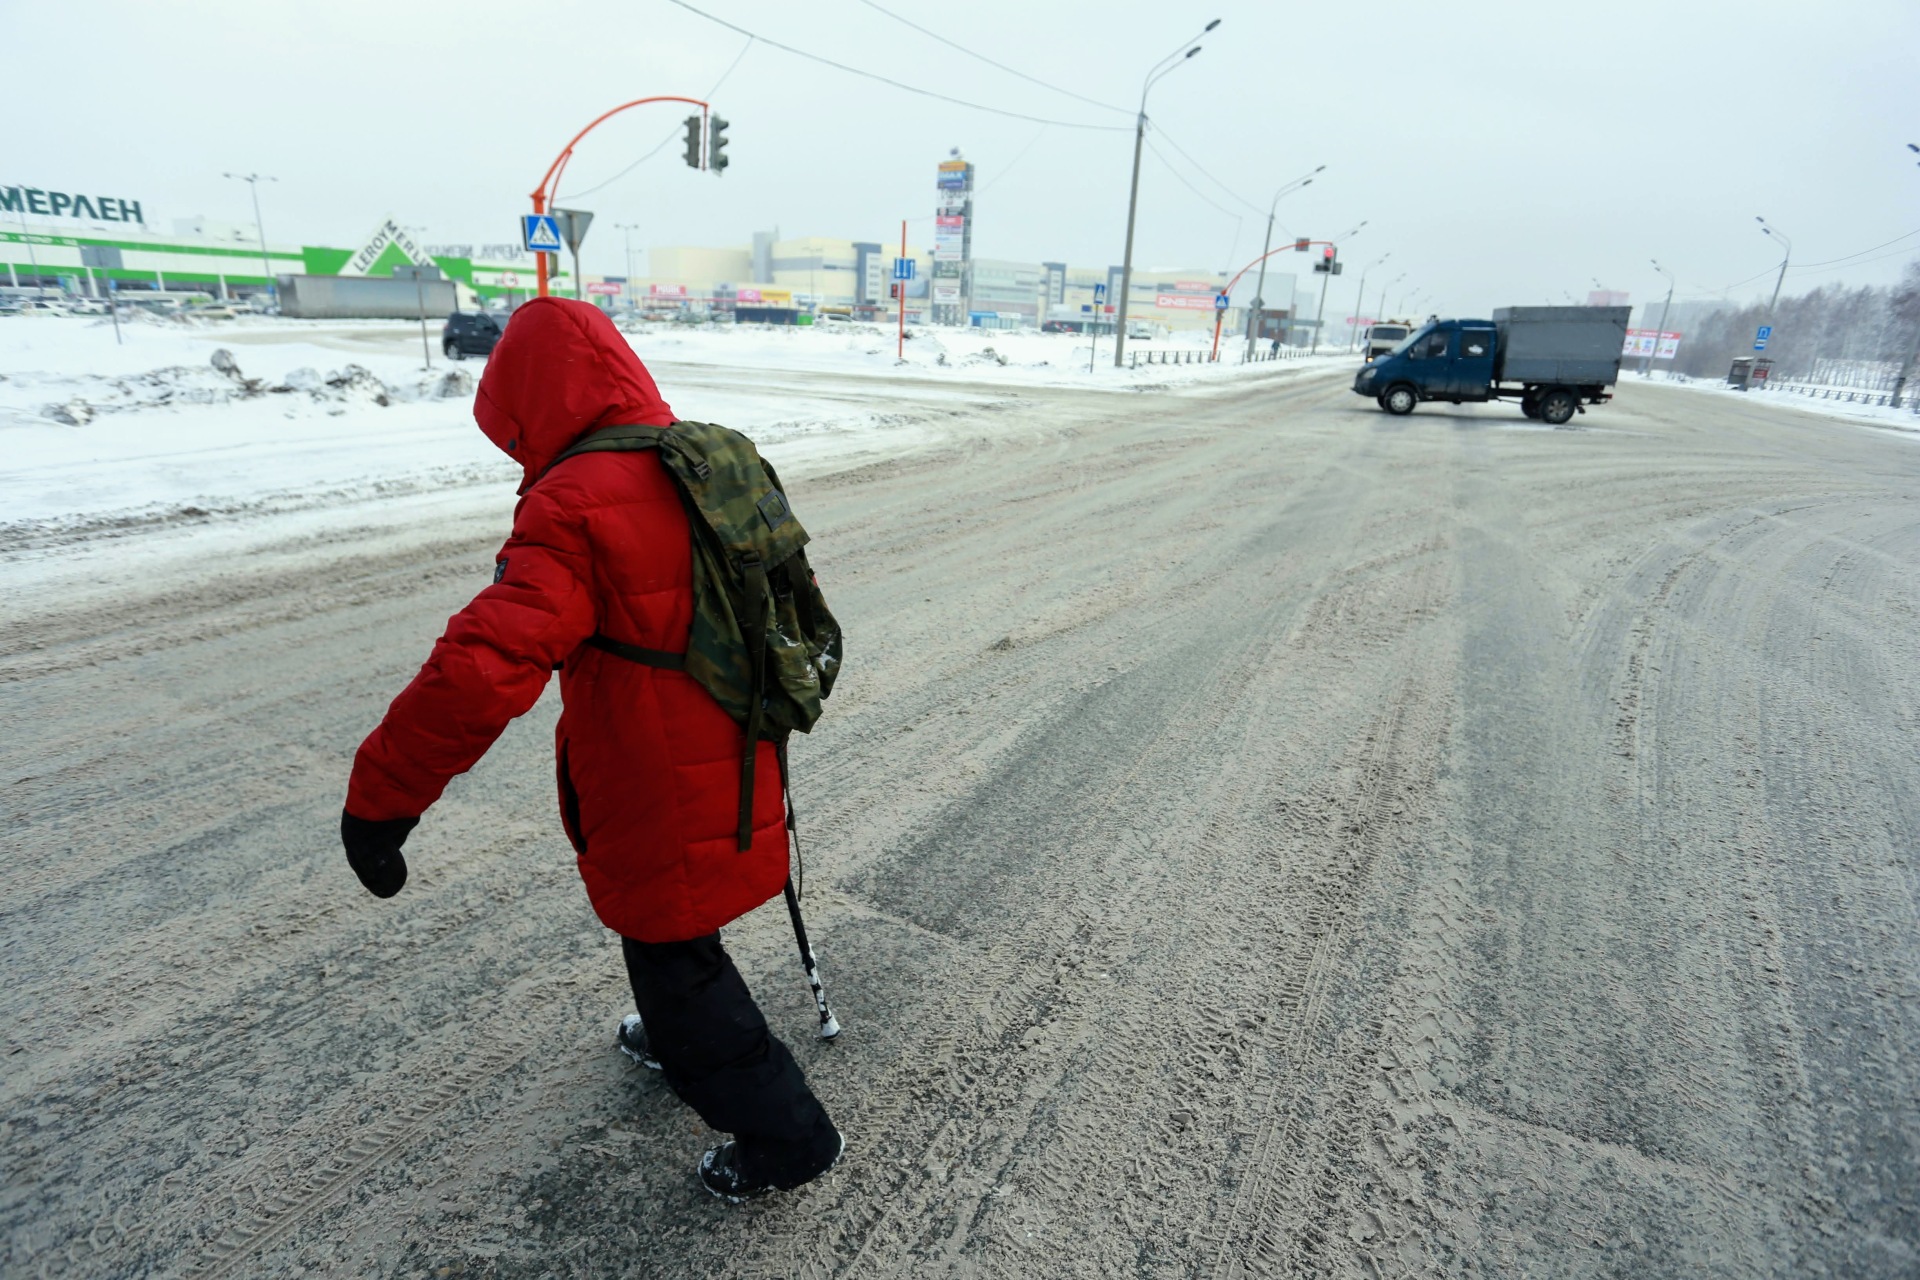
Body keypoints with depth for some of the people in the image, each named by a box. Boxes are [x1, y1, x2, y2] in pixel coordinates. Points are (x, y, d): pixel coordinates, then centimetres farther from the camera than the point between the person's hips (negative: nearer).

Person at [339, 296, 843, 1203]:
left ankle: (789, 1138, 28)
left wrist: (379, 798, -24)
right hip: (730, 778, 9)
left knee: (676, 965, 12)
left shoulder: (578, 505, -24)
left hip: (661, 804, -8)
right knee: (667, 936, 31)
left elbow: (482, 670, -34)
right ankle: (678, 1041, 57)